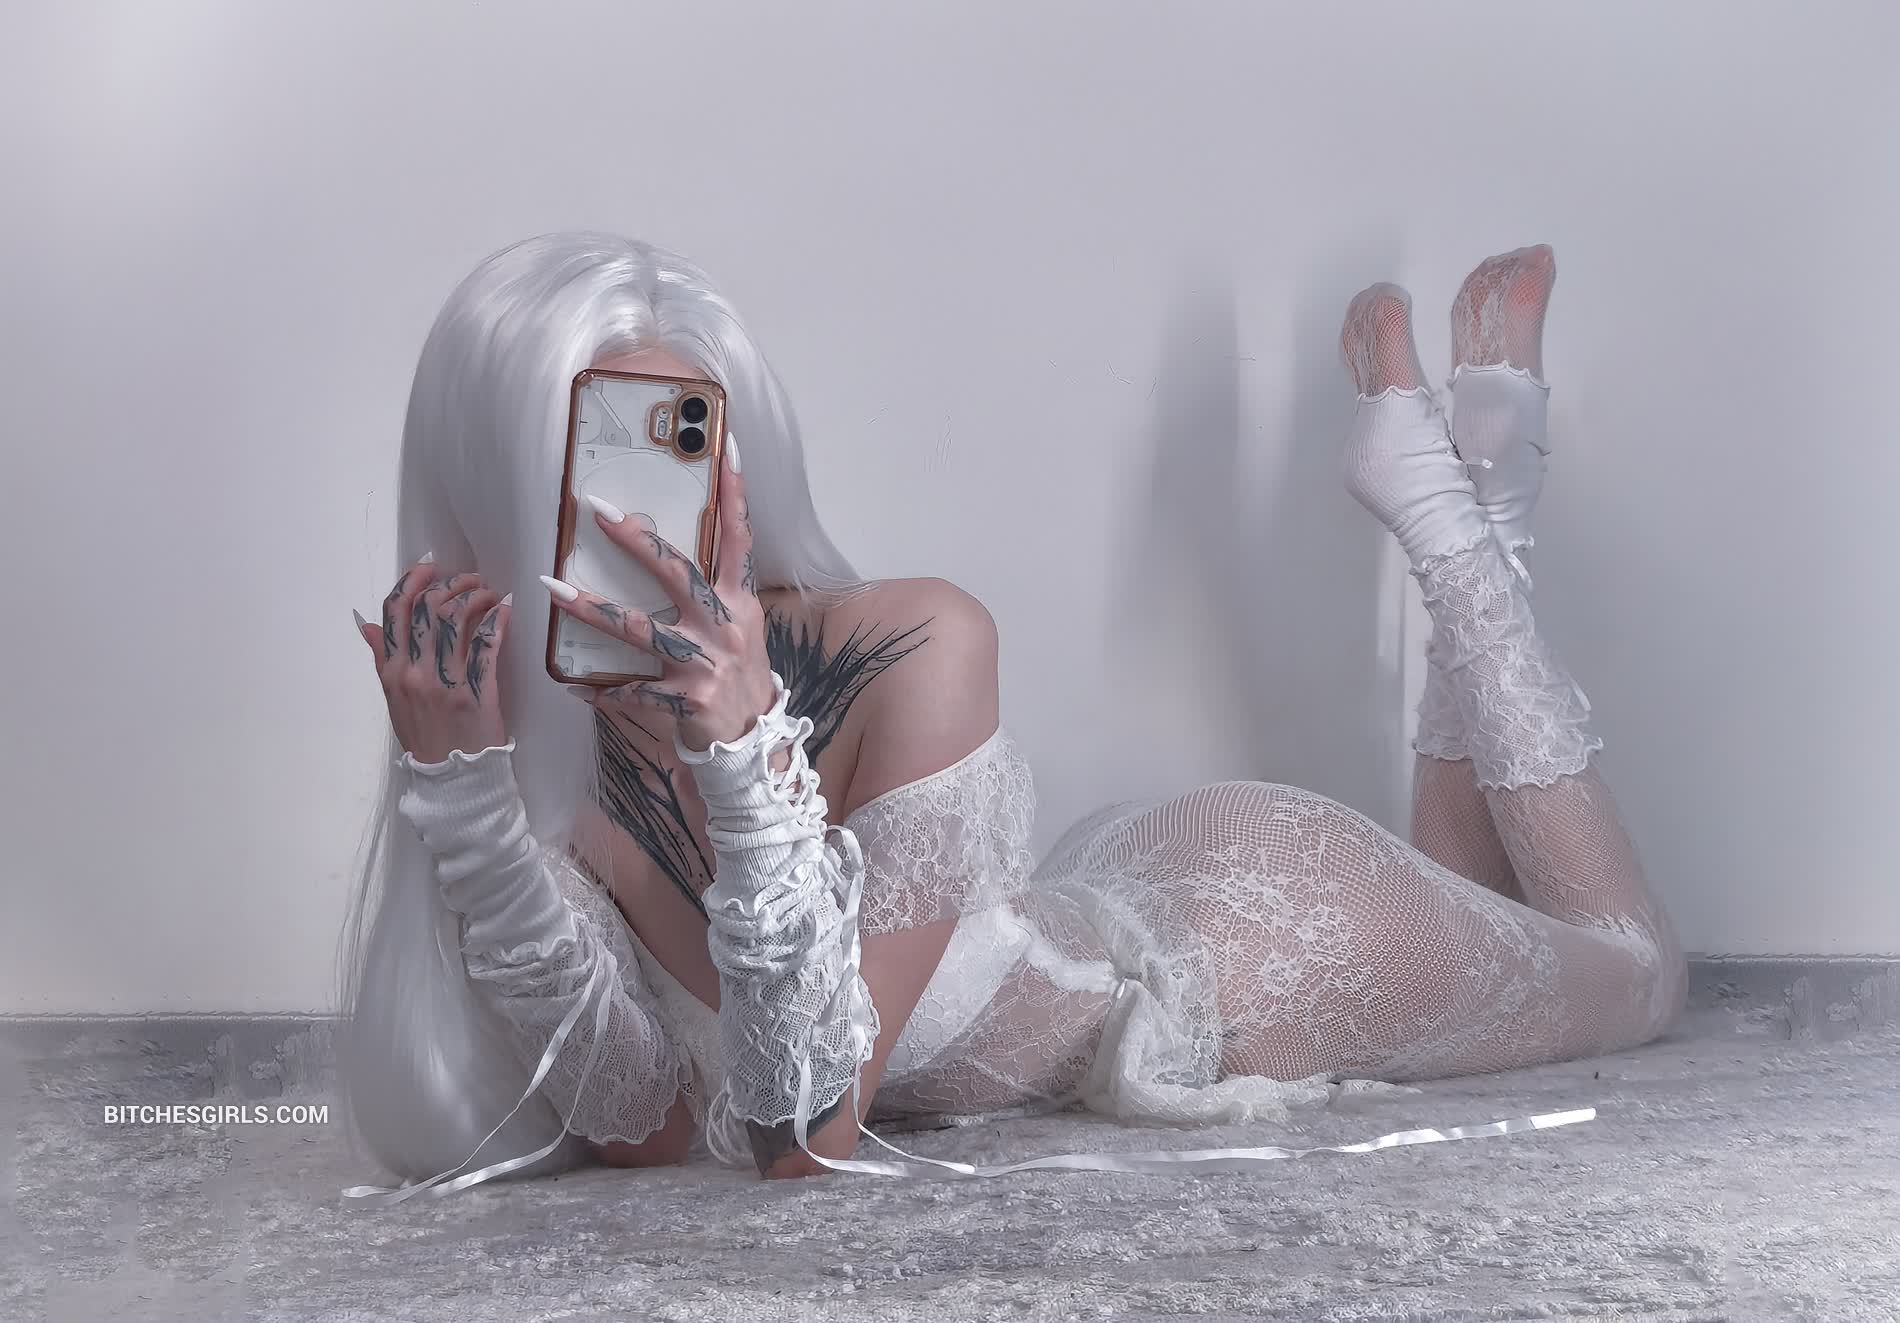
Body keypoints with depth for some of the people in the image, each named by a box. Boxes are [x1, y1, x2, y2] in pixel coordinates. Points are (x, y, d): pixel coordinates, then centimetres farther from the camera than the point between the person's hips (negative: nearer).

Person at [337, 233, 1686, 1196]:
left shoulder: (917, 649, -38)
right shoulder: (544, 747, -22)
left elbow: (805, 1130, -37)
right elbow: (648, 1126, -24)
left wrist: (744, 749, -50)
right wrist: (458, 784, -33)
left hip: (1245, 919, -4)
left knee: (1637, 970, 28)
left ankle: (1458, 506, 30)